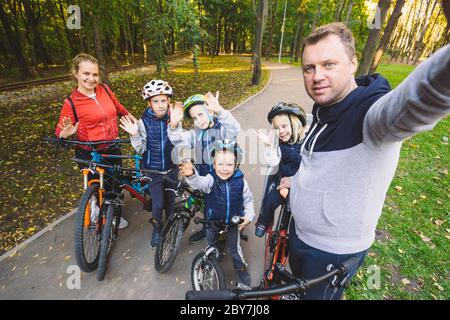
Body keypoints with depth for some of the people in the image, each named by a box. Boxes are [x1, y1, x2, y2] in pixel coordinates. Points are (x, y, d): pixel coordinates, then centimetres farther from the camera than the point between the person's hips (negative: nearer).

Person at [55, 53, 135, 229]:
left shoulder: (105, 89, -2)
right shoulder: (71, 103, -14)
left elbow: (119, 109, 14)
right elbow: (59, 133, -9)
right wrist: (67, 133, -31)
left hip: (113, 150, 5)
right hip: (90, 156, -4)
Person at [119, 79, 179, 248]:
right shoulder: (144, 122, -13)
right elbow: (141, 149, -9)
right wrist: (134, 135, -24)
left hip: (172, 168, 2)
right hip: (153, 170, -1)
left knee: (170, 200, 17)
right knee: (158, 205, 0)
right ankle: (157, 229, 32)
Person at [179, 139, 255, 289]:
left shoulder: (240, 182, -16)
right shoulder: (211, 179, -23)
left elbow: (248, 199, -1)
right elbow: (199, 183, -46)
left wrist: (249, 216, -12)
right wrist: (191, 175, -67)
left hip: (233, 223, 0)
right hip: (212, 221, 0)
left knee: (234, 249, 14)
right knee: (211, 246, 23)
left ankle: (244, 279, 36)